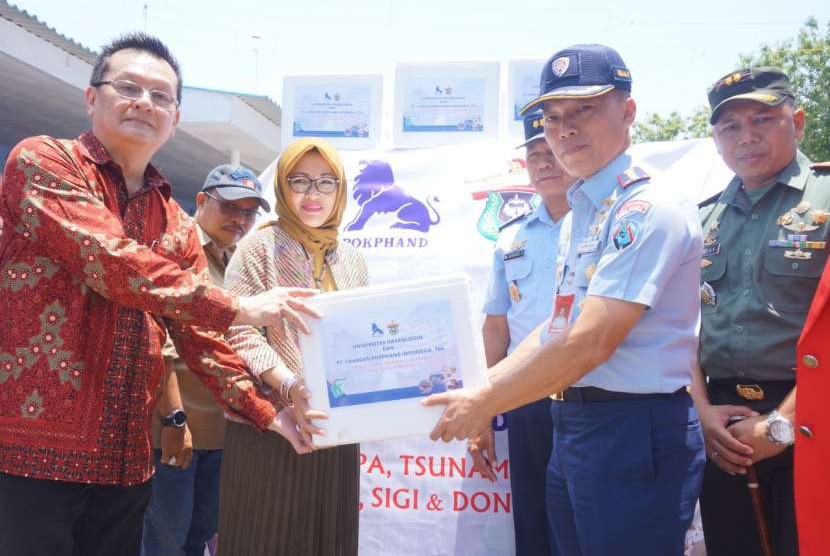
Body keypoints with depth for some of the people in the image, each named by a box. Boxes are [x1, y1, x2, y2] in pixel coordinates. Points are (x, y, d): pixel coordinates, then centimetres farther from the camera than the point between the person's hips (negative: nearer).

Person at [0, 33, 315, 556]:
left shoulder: (178, 227, 13)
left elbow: (200, 337, 12)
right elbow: (111, 261, -19)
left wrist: (265, 413, 2)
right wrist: (239, 307, -15)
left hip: (125, 459, 6)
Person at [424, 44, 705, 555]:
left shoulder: (648, 208, -16)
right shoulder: (584, 211, 14)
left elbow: (590, 342, -22)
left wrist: (485, 404, -14)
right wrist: (479, 389, 7)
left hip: (634, 432, -9)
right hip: (573, 425, 9)